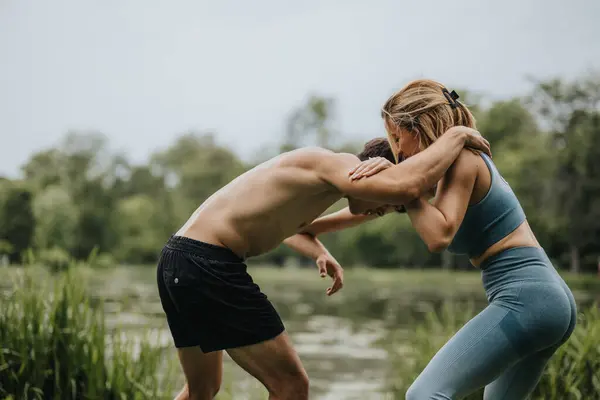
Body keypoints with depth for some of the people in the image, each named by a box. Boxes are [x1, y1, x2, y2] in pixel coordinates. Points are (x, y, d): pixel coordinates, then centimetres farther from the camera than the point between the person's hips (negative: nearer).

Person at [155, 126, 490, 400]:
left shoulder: (318, 173, 18)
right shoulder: (335, 164, -11)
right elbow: (407, 186, -29)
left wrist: (320, 252, 21)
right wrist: (457, 135, -12)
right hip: (210, 265, -10)